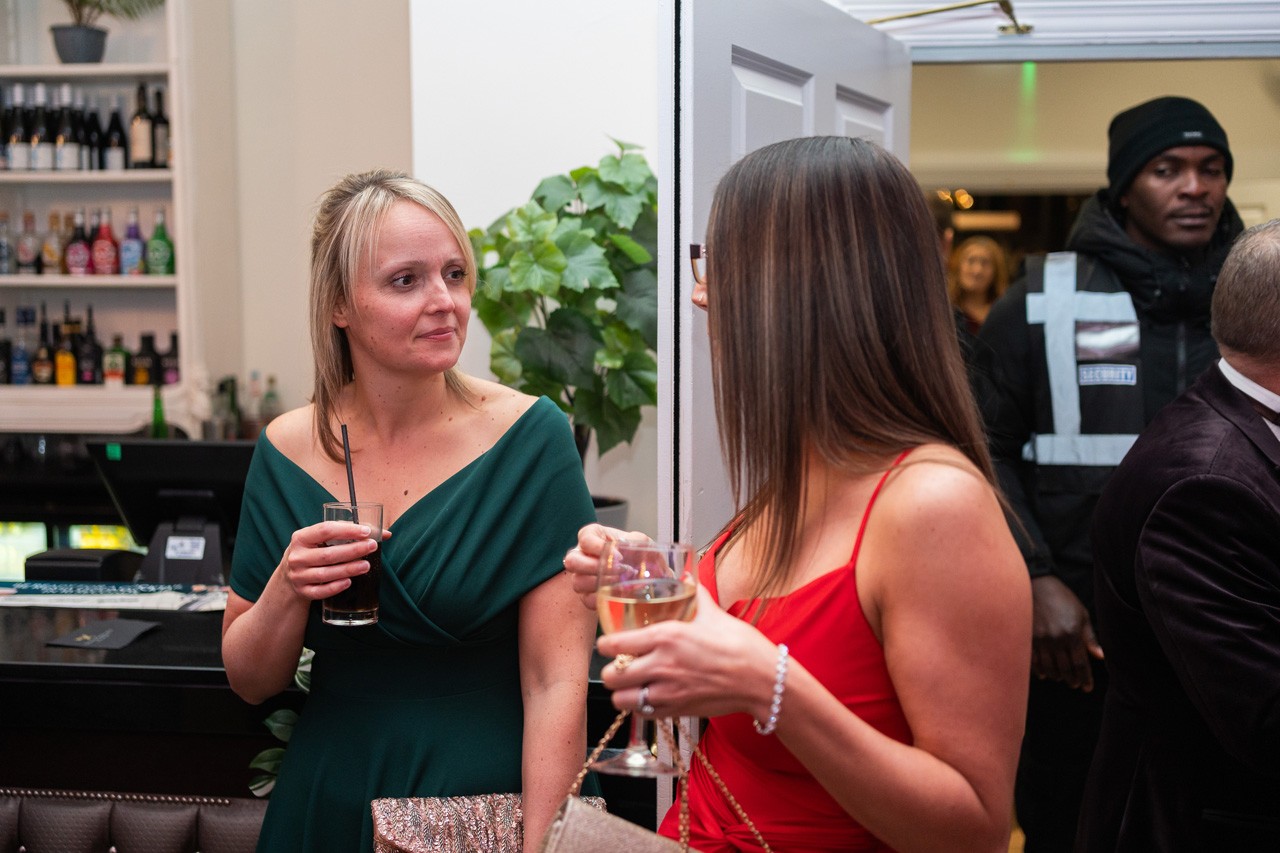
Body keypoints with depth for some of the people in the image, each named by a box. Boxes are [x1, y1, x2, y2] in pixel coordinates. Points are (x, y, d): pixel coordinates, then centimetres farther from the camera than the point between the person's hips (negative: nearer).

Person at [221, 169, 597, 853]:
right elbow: (248, 681, 2)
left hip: (489, 796, -3)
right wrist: (287, 591, -16)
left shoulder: (528, 436, -14)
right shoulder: (287, 450, -4)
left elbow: (557, 683, -15)